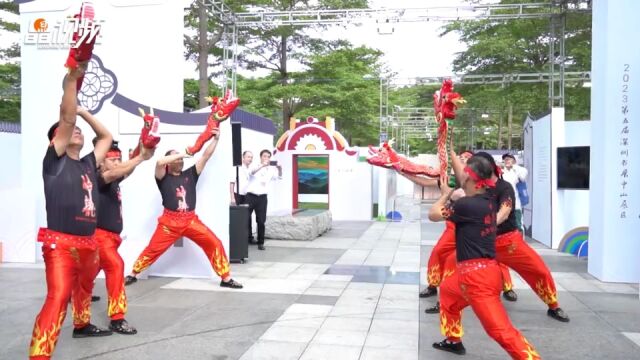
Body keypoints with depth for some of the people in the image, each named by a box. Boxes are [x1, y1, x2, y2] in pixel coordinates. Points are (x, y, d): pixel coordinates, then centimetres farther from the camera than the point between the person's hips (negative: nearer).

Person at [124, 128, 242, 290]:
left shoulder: (190, 174, 12)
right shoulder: (164, 177, 3)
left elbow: (206, 156, 9)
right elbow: (159, 162, -18)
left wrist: (215, 139, 5)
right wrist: (181, 154, -9)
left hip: (191, 220, 3)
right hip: (170, 221, -2)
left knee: (215, 244, -7)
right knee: (152, 249, 3)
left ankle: (226, 278, 0)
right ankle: (132, 274, 25)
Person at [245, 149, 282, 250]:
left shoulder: (271, 169, 9)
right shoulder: (255, 166, 0)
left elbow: (279, 177, 5)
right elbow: (251, 172, -21)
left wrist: (280, 169, -15)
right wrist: (263, 165, -35)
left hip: (262, 197, 2)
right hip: (251, 196, -2)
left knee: (261, 221, 3)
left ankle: (260, 243, 12)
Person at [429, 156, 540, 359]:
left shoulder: (467, 205, -18)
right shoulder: (487, 200, 6)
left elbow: (433, 215, -3)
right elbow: (465, 180, 24)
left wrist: (445, 195, 13)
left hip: (477, 276, -10)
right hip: (481, 271, 10)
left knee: (501, 330, -14)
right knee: (446, 290, 32)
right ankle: (453, 340, 44)